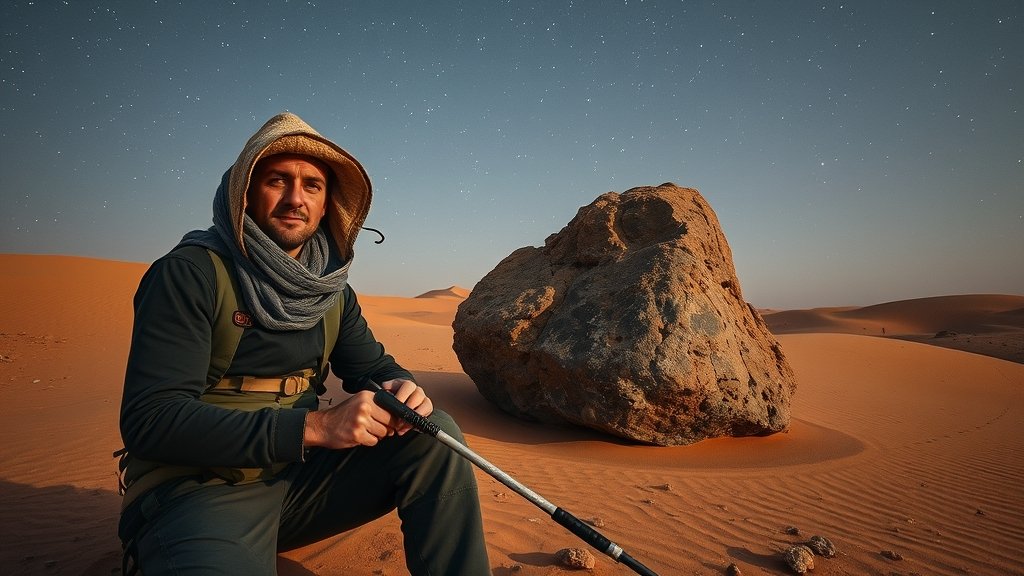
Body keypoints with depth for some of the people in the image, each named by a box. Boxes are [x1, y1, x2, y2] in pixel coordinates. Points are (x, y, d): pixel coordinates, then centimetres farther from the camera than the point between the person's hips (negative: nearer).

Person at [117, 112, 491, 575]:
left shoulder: (332, 290, 8)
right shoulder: (188, 273, -11)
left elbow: (373, 366, 12)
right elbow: (149, 419, -19)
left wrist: (401, 389, -14)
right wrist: (315, 425, -27)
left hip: (300, 475, 6)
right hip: (195, 489, -6)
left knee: (434, 435, -11)